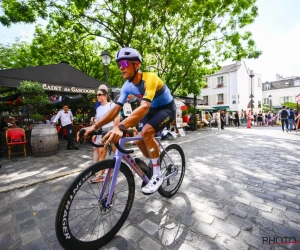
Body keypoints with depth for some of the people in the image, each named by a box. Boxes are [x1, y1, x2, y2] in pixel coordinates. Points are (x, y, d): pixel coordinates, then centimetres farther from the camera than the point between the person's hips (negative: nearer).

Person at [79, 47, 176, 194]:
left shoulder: (150, 78, -31)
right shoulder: (127, 86, -9)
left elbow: (144, 107, -46)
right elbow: (116, 108, -13)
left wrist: (121, 127, -59)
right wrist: (95, 126, -24)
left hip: (167, 109, -7)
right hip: (152, 110, 7)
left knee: (146, 132, -29)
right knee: (139, 140, -2)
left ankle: (157, 175, -12)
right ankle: (154, 164, 26)